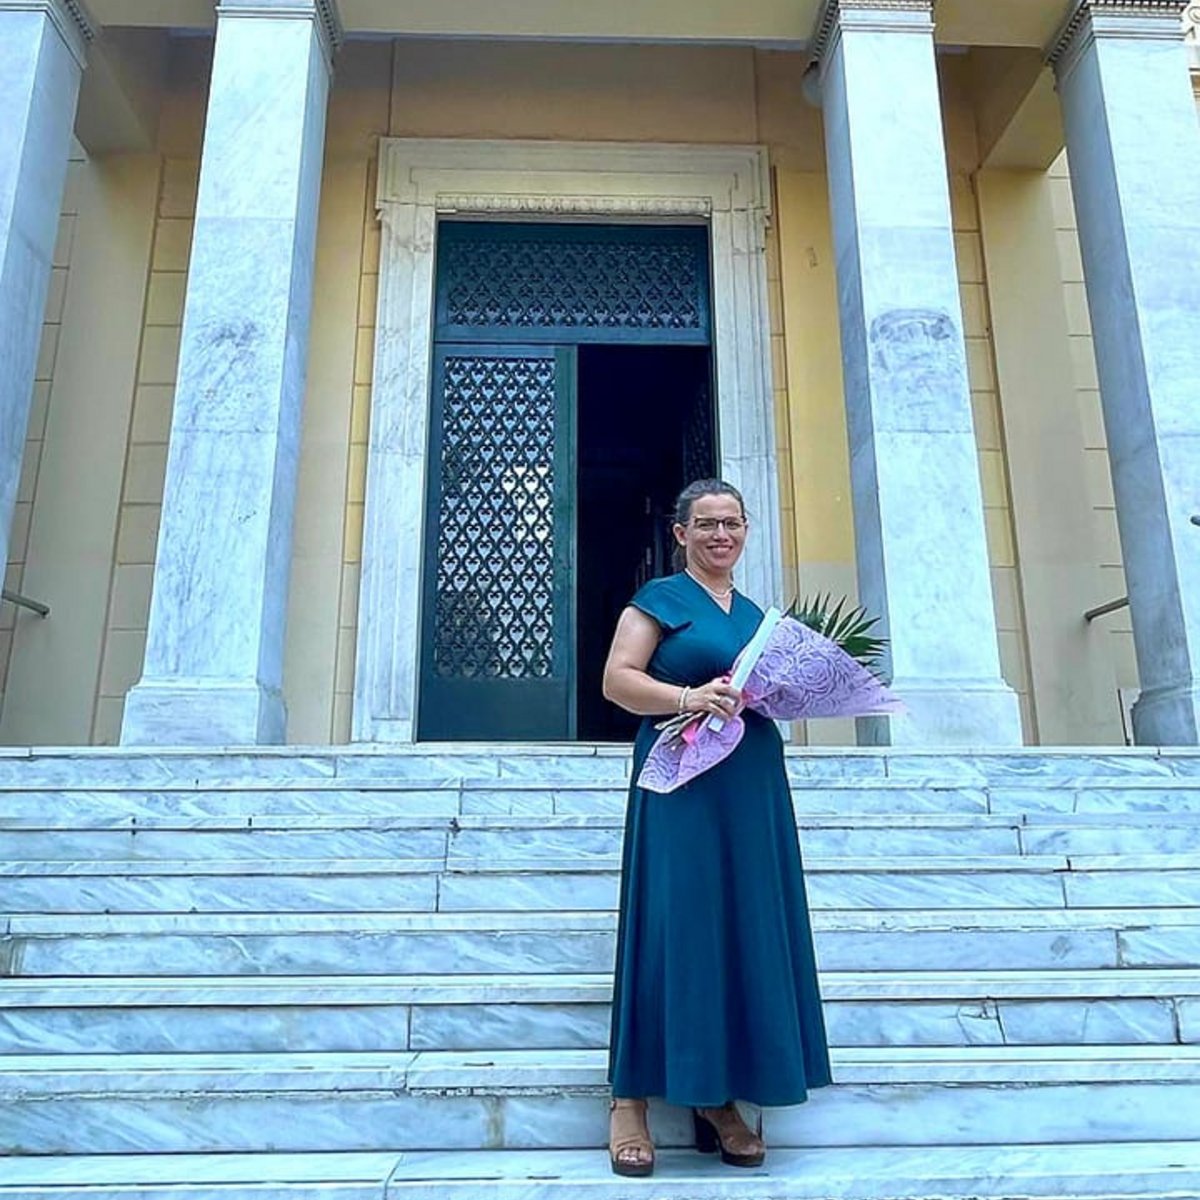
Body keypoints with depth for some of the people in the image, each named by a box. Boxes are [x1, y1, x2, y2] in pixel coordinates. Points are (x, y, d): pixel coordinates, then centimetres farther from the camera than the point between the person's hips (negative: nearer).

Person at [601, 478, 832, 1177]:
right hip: (683, 785, -6)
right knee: (672, 927, -7)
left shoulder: (756, 613, 20)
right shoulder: (660, 599, 2)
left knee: (746, 929, 5)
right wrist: (686, 698, -22)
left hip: (752, 789, 6)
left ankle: (720, 1100, 15)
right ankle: (633, 1100, 3)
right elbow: (618, 679, -8)